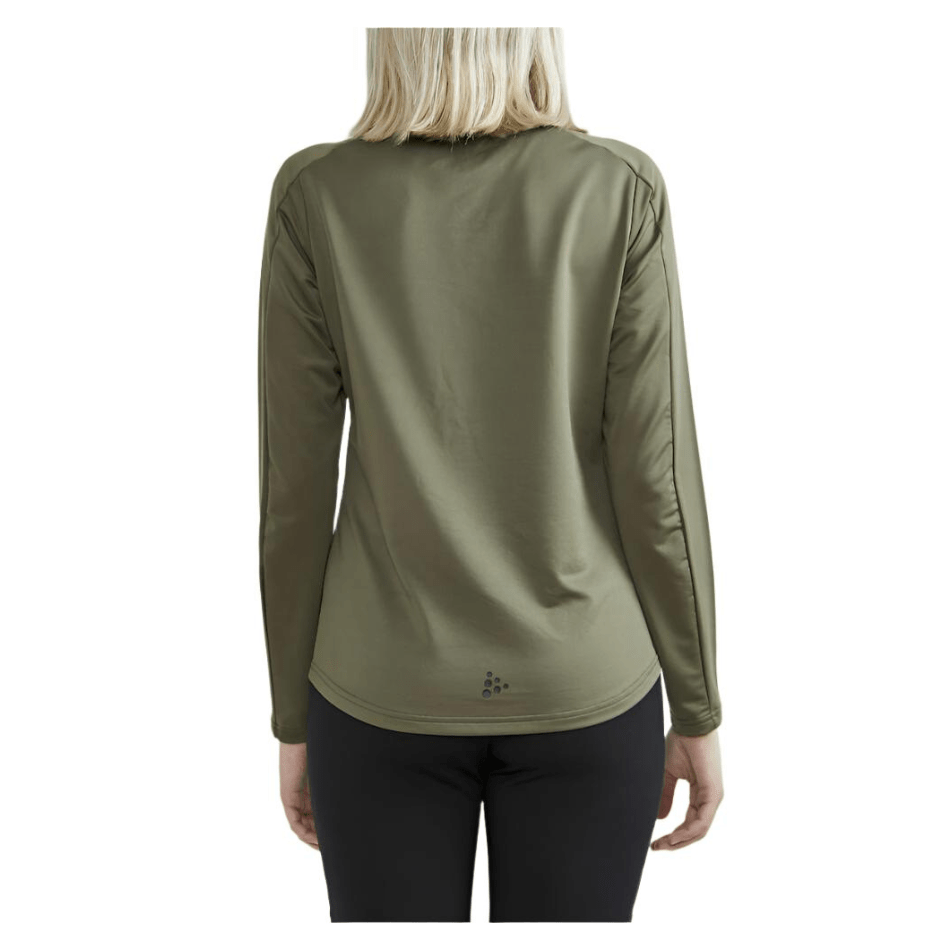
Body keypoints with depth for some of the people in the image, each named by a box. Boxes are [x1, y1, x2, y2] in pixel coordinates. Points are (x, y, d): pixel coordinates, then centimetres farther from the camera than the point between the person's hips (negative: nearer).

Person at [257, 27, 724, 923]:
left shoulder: (315, 195, -8)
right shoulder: (620, 189, -9)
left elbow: (295, 485, -6)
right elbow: (655, 476, -9)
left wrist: (293, 717, 7)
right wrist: (698, 710, 4)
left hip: (386, 693, 1)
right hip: (586, 690, 0)